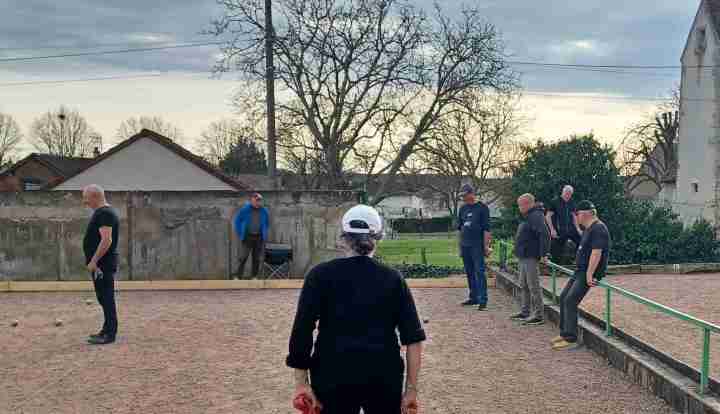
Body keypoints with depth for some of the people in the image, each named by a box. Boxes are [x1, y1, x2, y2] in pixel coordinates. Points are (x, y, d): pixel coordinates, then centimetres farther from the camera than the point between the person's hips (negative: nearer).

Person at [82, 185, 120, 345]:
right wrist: (93, 261, 23)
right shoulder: (101, 212, 17)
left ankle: (109, 334, -5)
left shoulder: (105, 214, -16)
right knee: (104, 298, 15)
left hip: (103, 264, -11)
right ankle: (108, 330, 23)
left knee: (106, 298, -7)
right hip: (101, 264, 11)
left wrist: (93, 261, -23)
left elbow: (106, 240, -25)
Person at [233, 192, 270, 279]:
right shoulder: (245, 210, -3)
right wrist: (240, 234, 0)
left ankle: (254, 277, 14)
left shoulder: (264, 211, 6)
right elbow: (236, 221, 5)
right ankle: (238, 276, -2)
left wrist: (264, 235, 13)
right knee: (243, 258, -5)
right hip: (247, 237, -3)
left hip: (259, 238, 3)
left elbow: (267, 223, 20)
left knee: (257, 259, 5)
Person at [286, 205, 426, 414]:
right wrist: (411, 389, 4)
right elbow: (413, 338, -1)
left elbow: (301, 332, -8)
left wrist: (301, 382, -4)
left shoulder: (321, 275, -1)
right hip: (384, 378, 1)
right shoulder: (393, 279, 2)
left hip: (334, 376, -1)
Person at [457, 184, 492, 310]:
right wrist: (460, 244, 15)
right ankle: (474, 298, 21)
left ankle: (483, 300, -6)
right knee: (469, 273, 12)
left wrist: (486, 245, -12)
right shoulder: (463, 209, 13)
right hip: (465, 245, 6)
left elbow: (486, 229, -7)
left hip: (477, 246, -6)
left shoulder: (482, 208, -4)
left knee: (479, 273, -7)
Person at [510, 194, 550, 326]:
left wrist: (543, 254, -26)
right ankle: (525, 312, 26)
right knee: (524, 285, 17)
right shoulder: (529, 216, 17)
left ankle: (538, 316, -2)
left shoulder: (536, 216, -17)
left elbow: (545, 234, -26)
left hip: (531, 257, -11)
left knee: (534, 286, -6)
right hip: (524, 257, 11)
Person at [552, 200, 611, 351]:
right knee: (563, 297, 11)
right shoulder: (588, 228, 16)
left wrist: (589, 274, -28)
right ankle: (564, 333, 19)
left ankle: (571, 339, -13)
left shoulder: (598, 229, -18)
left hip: (589, 272, -11)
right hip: (580, 270, 11)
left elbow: (596, 253, -25)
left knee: (570, 301, -16)